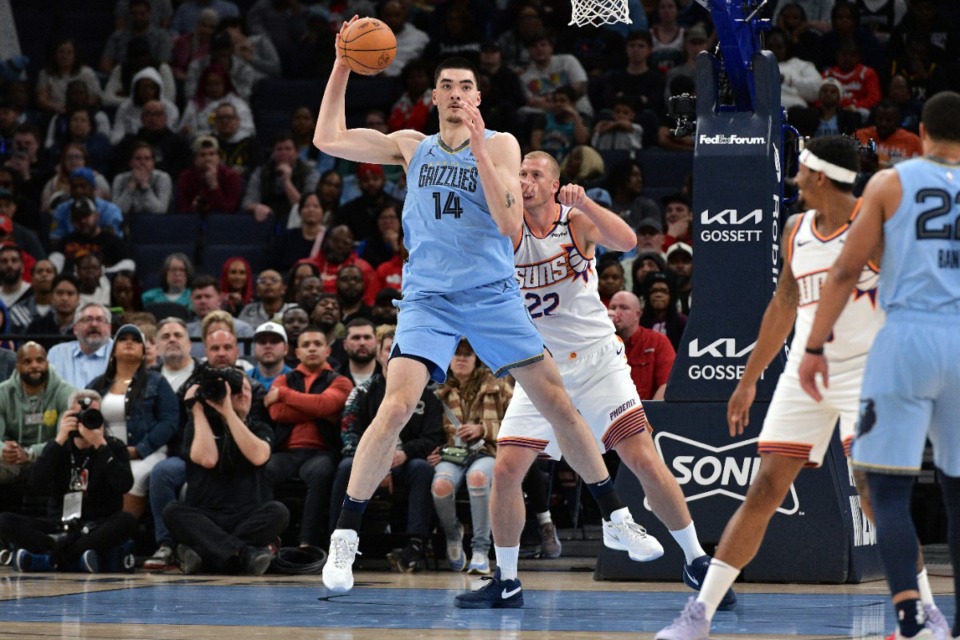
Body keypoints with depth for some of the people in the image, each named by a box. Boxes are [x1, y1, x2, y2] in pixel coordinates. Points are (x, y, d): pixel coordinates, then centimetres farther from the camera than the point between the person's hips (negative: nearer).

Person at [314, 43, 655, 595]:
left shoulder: (500, 145, 1)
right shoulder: (412, 147, 10)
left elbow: (511, 224, -11)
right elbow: (328, 139, 8)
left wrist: (478, 150, -20)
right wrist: (343, 66, 2)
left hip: (493, 294, 0)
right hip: (428, 298, 0)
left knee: (558, 402, 0)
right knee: (396, 408, -18)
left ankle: (617, 516, 14)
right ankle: (344, 538, -12)